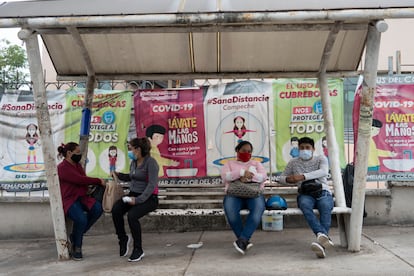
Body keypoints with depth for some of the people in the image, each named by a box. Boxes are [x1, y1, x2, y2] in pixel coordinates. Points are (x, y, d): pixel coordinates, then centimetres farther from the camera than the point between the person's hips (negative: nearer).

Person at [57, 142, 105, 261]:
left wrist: (98, 183, -6)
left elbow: (84, 180, 13)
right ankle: (76, 247, -5)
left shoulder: (77, 165, 17)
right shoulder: (63, 168, -11)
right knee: (81, 219, -33)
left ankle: (76, 236, -5)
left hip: (81, 197, 8)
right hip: (69, 200, -8)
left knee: (98, 209, -22)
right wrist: (98, 181, -12)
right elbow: (80, 180, -19)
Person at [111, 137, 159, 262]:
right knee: (115, 210, -20)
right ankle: (123, 238, 3)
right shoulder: (134, 162, 11)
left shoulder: (150, 162, -14)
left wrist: (138, 200, -26)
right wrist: (118, 175, 12)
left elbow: (152, 185, -21)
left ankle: (138, 250, -13)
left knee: (132, 215, -31)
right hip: (133, 194, 7)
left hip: (148, 198, -7)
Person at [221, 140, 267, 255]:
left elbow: (263, 176, 6)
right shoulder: (229, 163, 24)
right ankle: (246, 241, -26)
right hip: (234, 194, 0)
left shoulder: (256, 163, 27)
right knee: (230, 209, -35)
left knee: (258, 208, -35)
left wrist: (249, 176, -12)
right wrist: (242, 172, -11)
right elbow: (225, 176, 1)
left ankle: (242, 240, -39)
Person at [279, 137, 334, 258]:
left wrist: (303, 176, -21)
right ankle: (323, 235, -53)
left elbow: (324, 171, -10)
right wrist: (288, 179, -2)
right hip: (305, 194, 1)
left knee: (325, 206, -36)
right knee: (304, 204, -37)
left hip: (323, 192, 0)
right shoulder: (293, 162, 20)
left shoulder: (321, 158, 12)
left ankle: (321, 241, -50)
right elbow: (281, 177, 25)